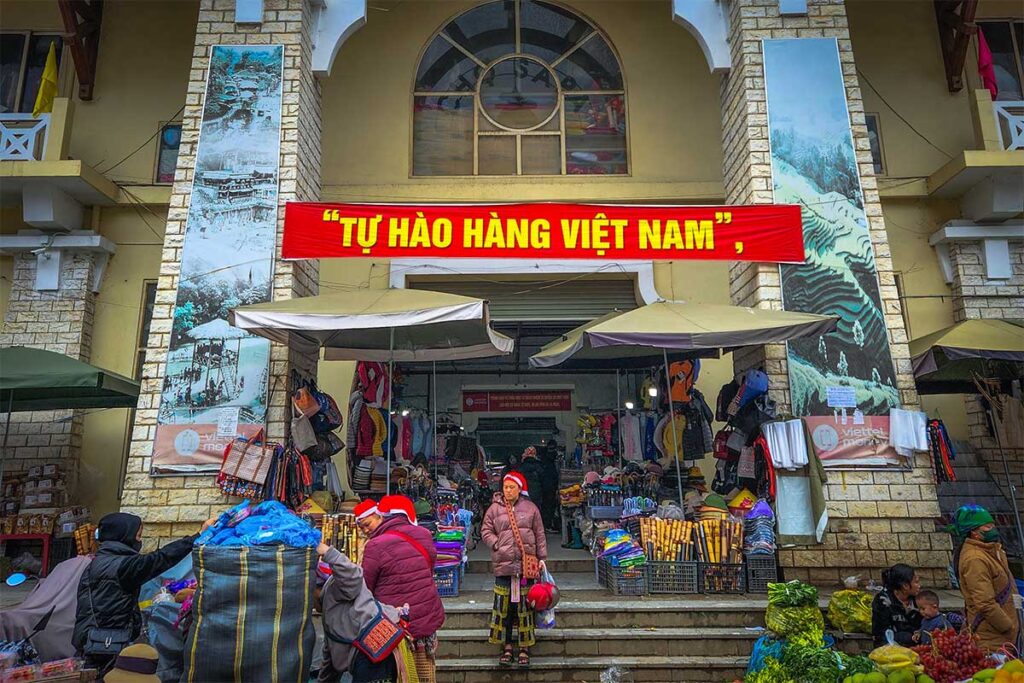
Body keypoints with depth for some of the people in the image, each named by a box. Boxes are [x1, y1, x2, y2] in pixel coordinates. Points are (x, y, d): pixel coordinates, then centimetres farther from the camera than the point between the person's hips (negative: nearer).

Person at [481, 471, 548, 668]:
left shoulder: (530, 508, 5)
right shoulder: (495, 508, 3)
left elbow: (539, 535, 8)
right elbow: (485, 531, 6)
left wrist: (542, 558, 5)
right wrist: (497, 545, -9)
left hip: (526, 564, 0)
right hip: (503, 564, 0)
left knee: (524, 606, 5)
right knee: (503, 606, 4)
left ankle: (524, 648, 16)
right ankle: (507, 647, 18)